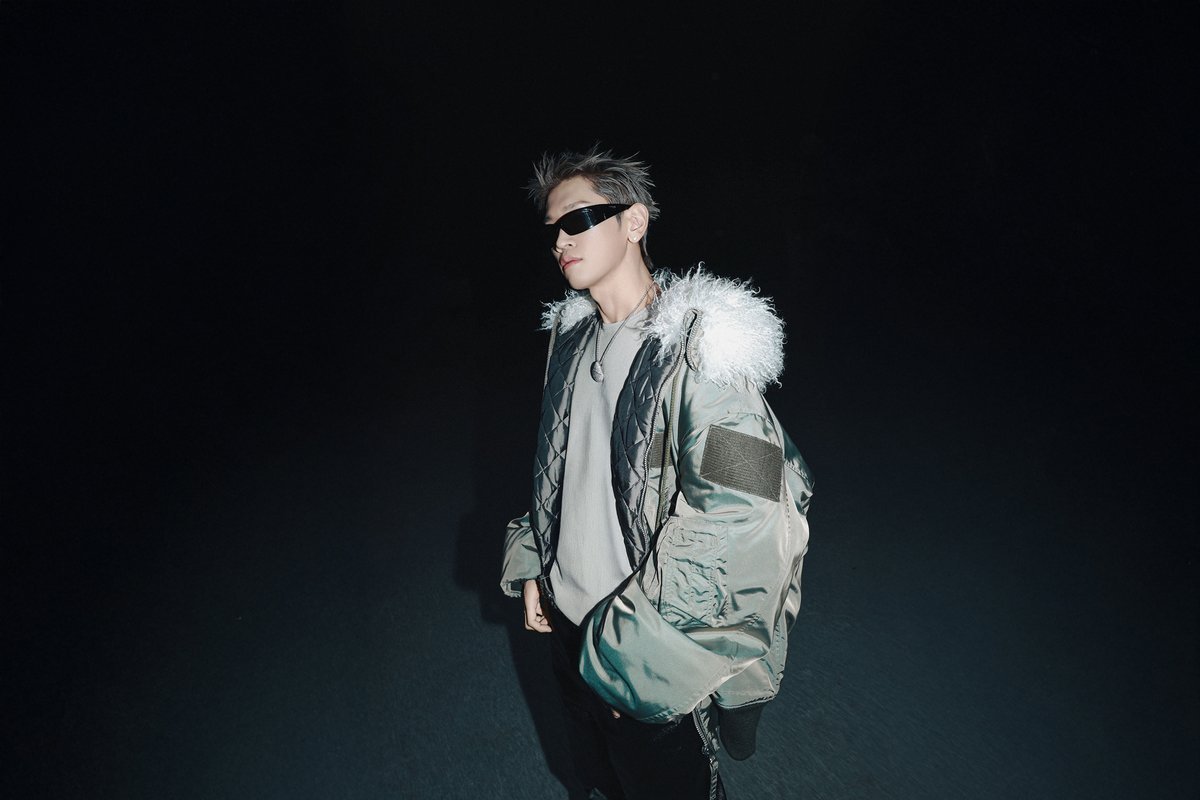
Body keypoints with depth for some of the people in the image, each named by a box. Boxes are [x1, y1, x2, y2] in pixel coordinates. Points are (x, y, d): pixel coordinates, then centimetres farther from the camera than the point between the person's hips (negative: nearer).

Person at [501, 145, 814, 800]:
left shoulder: (697, 347, -23)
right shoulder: (574, 335, 1)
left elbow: (737, 520, -26)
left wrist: (634, 645, -21)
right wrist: (532, 565, 9)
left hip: (650, 656, -6)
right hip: (567, 622, 7)